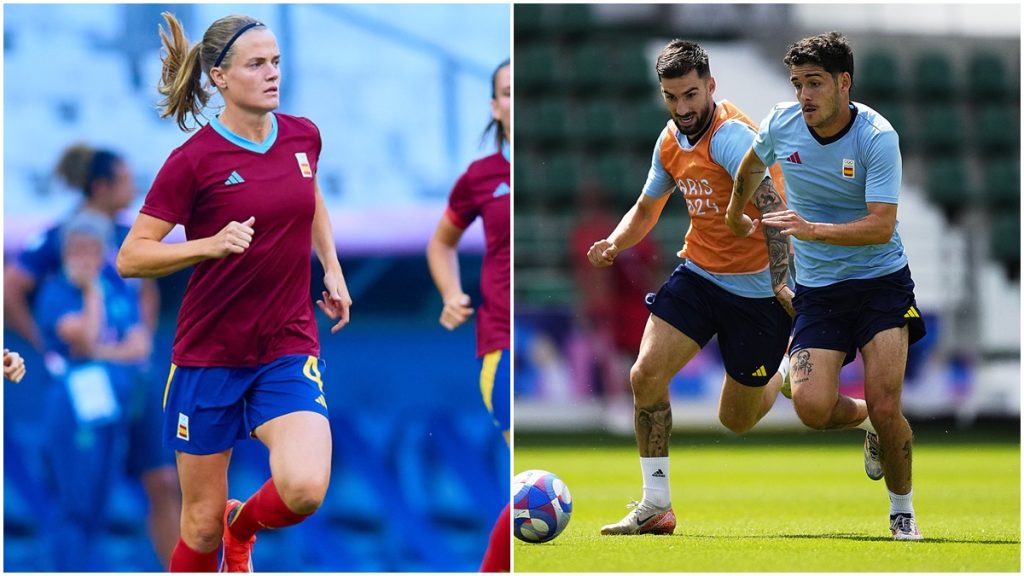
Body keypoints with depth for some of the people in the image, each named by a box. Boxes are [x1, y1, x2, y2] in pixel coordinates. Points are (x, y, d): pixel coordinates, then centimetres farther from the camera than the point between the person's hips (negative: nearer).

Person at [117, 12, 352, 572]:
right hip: (209, 353, -3)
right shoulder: (194, 159, -13)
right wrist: (212, 244, -27)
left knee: (304, 489, -21)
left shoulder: (303, 136, 1)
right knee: (202, 522, 4)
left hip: (289, 348, 3)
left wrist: (332, 269, 16)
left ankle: (242, 525, 14)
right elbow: (130, 257, -13)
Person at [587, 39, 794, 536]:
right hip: (698, 273, 6)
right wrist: (615, 243, -1)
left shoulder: (730, 135, -23)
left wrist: (781, 281, -45)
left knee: (736, 420, 5)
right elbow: (647, 207, 19)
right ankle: (656, 506, 0)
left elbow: (773, 206, -34)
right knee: (646, 375, -12)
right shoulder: (671, 141, 3)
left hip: (757, 287, -6)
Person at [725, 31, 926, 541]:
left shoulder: (877, 137, -17)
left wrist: (812, 229, -36)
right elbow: (751, 163, 20)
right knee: (812, 407, -16)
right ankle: (866, 421, 21)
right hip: (817, 288, 3)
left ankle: (902, 512, 11)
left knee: (885, 408, -15)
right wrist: (735, 214, 34)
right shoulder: (781, 124, -5)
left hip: (881, 283, -3)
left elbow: (881, 226, -24)